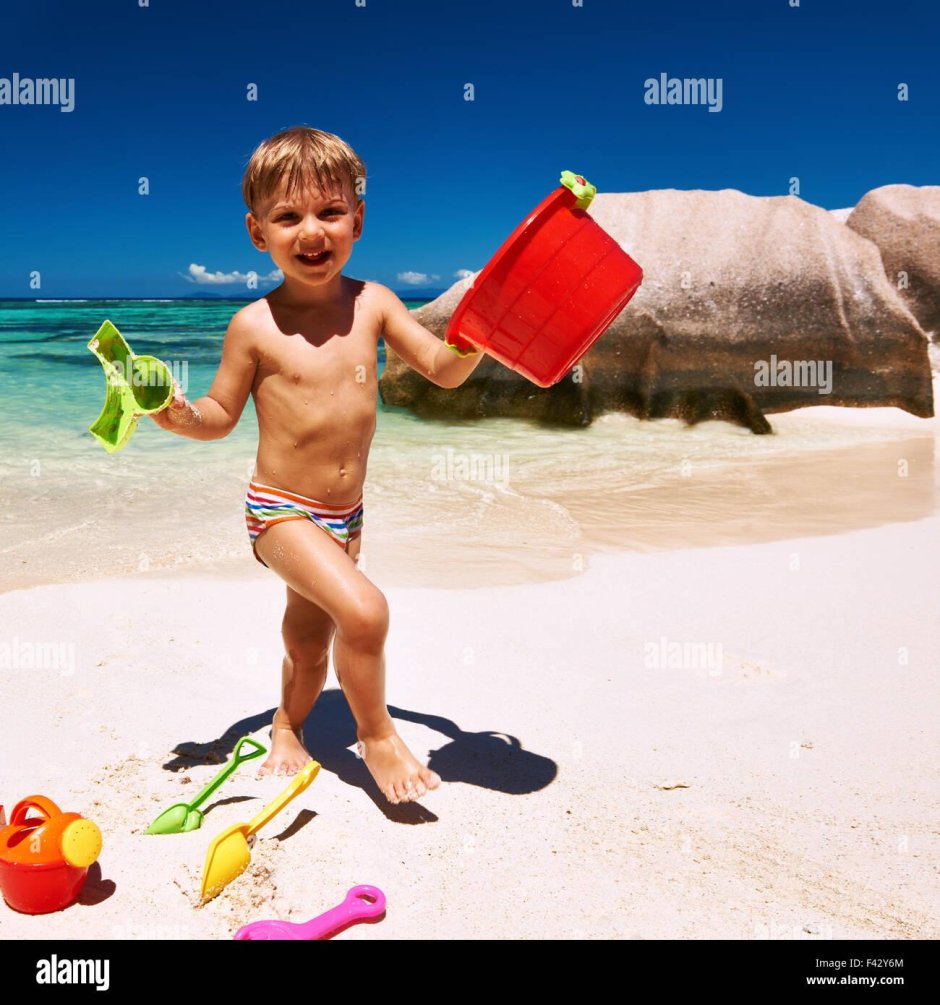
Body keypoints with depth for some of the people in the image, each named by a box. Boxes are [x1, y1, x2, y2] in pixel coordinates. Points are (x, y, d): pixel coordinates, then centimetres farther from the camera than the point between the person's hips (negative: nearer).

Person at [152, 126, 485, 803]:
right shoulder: (256, 325, -10)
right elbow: (221, 415, -2)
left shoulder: (372, 303, -2)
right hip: (281, 512, -4)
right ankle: (376, 734, 4)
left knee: (312, 644, 20)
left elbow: (443, 369, 1)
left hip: (346, 513, 5)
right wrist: (178, 416, -21)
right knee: (364, 611, -23)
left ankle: (289, 727, 48)